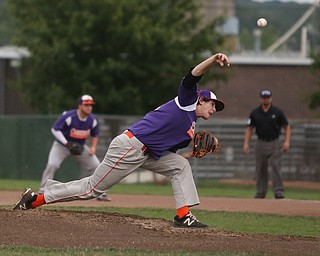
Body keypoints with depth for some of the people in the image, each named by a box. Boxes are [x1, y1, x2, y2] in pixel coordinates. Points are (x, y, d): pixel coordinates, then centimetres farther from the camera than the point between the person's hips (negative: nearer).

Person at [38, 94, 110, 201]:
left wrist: (93, 147, -12)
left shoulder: (92, 120, -10)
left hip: (80, 147, 4)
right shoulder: (68, 116, -27)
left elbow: (95, 135, 7)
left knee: (96, 165, -3)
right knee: (52, 165, -25)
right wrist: (66, 143, -29)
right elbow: (55, 129, -22)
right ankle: (42, 191, -15)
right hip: (61, 144, -4)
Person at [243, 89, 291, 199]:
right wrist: (246, 143, -2)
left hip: (275, 144, -2)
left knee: (276, 167, -12)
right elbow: (249, 128, 9)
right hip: (261, 143, 2)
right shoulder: (255, 113, 4)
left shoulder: (277, 112, -2)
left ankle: (278, 191, -13)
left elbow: (287, 127, 3)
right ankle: (261, 192, 13)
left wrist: (287, 142, -9)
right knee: (260, 169, 5)